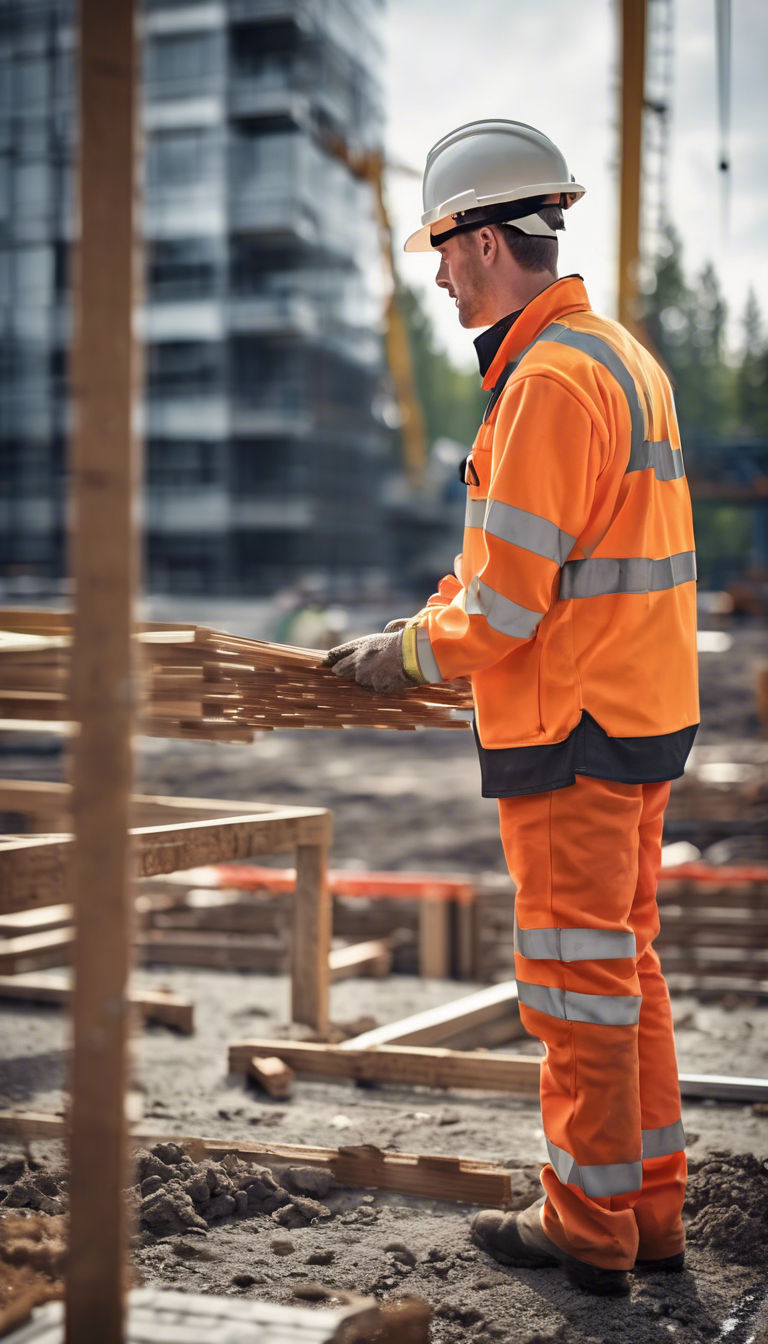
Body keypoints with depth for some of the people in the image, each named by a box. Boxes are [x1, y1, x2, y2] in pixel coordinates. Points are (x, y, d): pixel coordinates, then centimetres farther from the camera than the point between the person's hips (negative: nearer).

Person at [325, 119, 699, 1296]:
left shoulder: (550, 378, -18)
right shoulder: (623, 356, 15)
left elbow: (509, 600, -20)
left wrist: (407, 656, -4)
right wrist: (427, 627, 12)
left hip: (571, 730, -10)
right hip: (643, 712, 10)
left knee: (578, 977, 1)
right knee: (630, 962, 16)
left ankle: (590, 1229, 14)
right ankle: (652, 1208, 26)